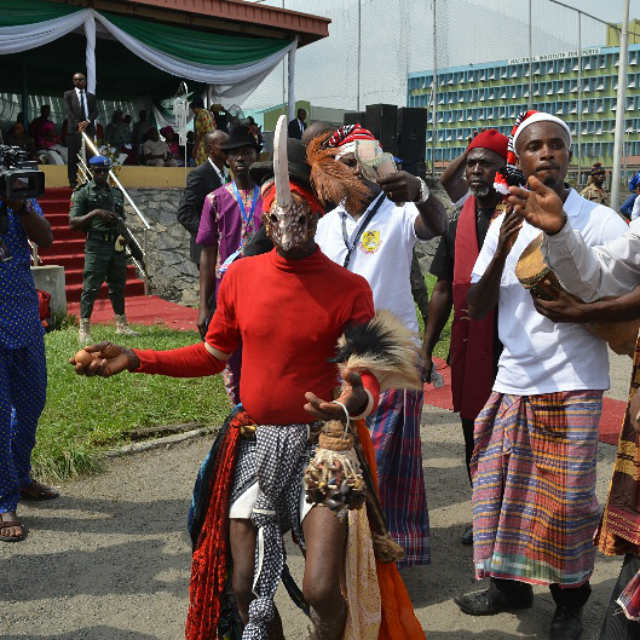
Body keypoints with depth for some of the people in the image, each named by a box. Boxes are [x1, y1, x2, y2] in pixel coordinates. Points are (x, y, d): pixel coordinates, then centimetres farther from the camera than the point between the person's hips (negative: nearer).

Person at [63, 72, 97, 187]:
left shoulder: (91, 96, 18)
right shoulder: (68, 95, 8)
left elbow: (95, 112, 8)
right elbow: (68, 111, -3)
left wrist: (87, 121, -11)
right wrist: (78, 124, -16)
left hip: (89, 129, 3)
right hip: (74, 130, -2)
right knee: (73, 157, -2)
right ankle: (73, 181, 1)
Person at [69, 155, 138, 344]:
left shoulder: (117, 193, 17)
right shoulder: (83, 193, 0)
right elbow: (73, 222, -6)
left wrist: (118, 221, 5)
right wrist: (95, 213, -16)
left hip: (117, 245, 5)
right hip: (96, 245, -5)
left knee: (118, 286, 12)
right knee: (91, 288, -7)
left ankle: (121, 325, 21)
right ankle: (84, 329, -4)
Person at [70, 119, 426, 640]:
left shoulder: (350, 290, -9)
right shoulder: (241, 276, 0)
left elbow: (366, 376, -7)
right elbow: (212, 356, 10)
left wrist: (357, 400, -31)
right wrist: (135, 359, 1)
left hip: (320, 442, -3)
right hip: (253, 444, 3)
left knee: (322, 592, -11)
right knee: (244, 589, 10)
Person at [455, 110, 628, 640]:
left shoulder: (598, 221, -7)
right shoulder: (505, 224, 6)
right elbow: (476, 308, 2)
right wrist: (502, 252, -14)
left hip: (572, 387, -4)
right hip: (512, 382, 4)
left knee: (566, 498, 3)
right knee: (502, 487, 13)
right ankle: (510, 583, 33)